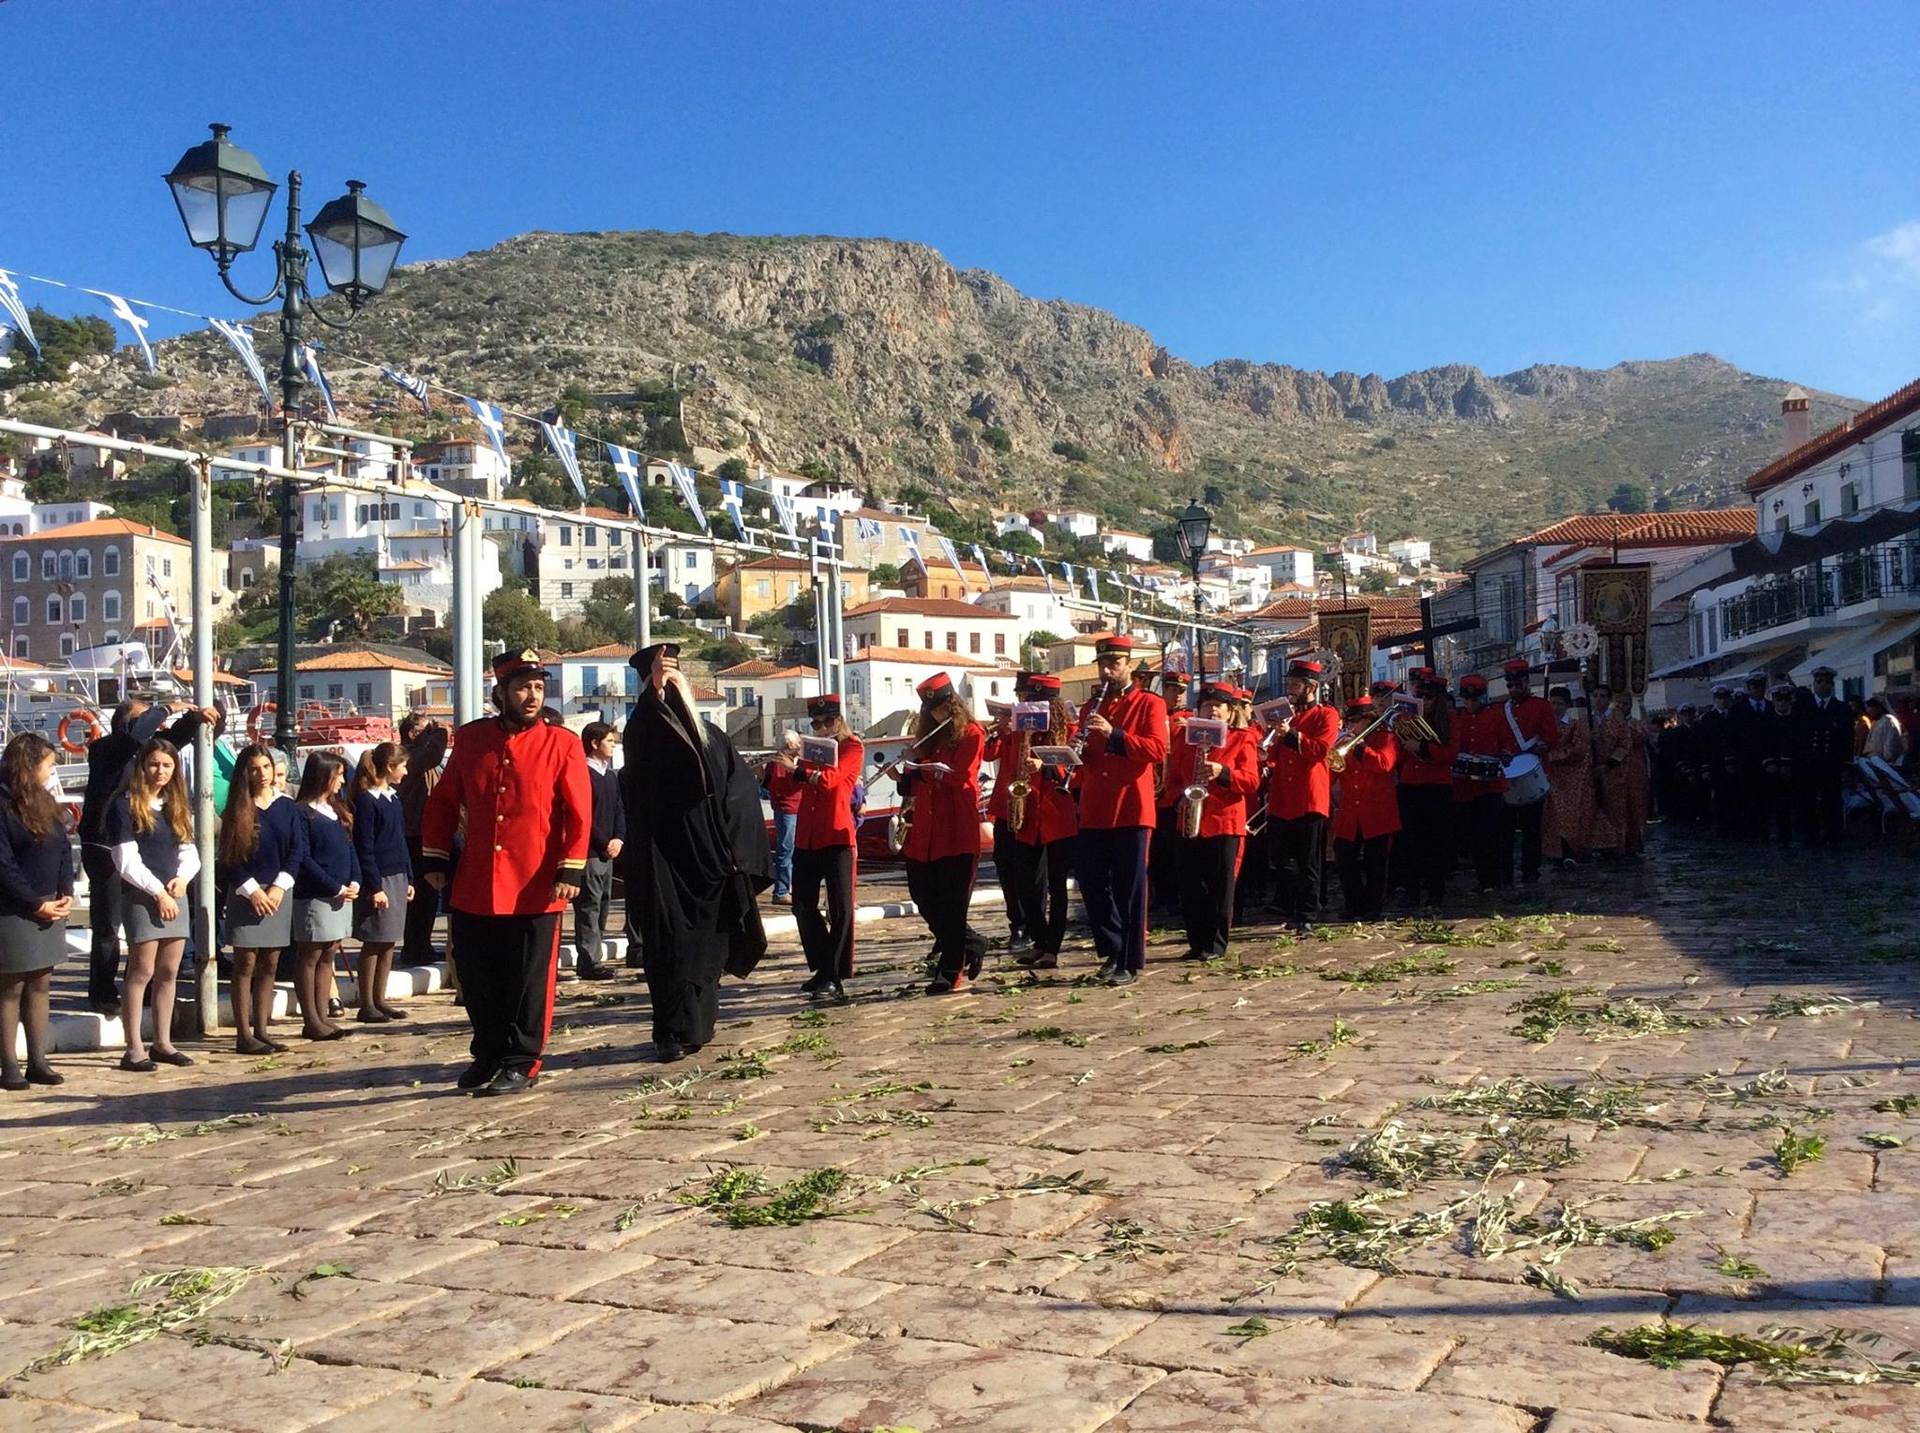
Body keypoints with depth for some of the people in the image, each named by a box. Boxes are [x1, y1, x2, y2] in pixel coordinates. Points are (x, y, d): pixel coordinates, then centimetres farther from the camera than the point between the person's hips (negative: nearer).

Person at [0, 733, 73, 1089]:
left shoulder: (45, 803, 12)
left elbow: (65, 850, 13)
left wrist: (65, 894, -1)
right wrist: (37, 904, -14)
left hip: (49, 907, 7)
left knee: (40, 984, 9)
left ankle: (38, 1062, 14)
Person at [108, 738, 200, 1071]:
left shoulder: (176, 806, 16)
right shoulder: (125, 806, -5)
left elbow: (190, 853, 16)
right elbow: (127, 862, -10)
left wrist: (183, 877, -4)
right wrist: (158, 892, -13)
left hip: (174, 896, 6)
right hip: (141, 896, -6)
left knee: (168, 973, 8)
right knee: (142, 972, -6)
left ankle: (163, 1043, 16)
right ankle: (133, 1049, -2)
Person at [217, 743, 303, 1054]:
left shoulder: (287, 807, 7)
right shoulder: (237, 810, 0)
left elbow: (297, 851, 3)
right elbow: (229, 859, -3)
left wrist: (279, 888, -8)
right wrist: (252, 890, -11)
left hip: (279, 892, 3)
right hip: (246, 894, -3)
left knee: (269, 964, 5)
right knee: (245, 964, -2)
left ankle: (261, 1030, 11)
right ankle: (243, 1035, 0)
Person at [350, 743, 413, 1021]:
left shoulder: (393, 797, 13)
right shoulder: (366, 800, -11)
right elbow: (364, 848, -14)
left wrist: (409, 879, 16)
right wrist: (375, 887, -16)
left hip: (397, 878, 8)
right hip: (378, 880, -8)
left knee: (388, 944, 10)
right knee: (373, 943, -2)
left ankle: (379, 1001, 17)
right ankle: (366, 1006, 4)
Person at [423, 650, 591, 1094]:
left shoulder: (563, 744, -3)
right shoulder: (470, 739, 6)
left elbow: (579, 814, -6)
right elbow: (443, 802, 14)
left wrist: (570, 871, -13)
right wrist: (434, 858, 9)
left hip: (535, 890, -3)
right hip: (473, 889, 4)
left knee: (529, 983, 4)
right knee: (477, 981, 13)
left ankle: (521, 1065, 18)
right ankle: (488, 1057, 31)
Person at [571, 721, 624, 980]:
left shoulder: (611, 776, 17)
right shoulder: (583, 774, -10)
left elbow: (620, 811, 16)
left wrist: (619, 839, 0)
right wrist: (605, 843, -13)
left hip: (608, 850, 9)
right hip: (589, 851, -9)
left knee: (604, 904, 10)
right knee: (589, 906, -7)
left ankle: (591, 959, 17)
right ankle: (588, 962, -6)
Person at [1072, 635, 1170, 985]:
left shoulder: (1149, 704, 1)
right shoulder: (1091, 707, 18)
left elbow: (1157, 750, -12)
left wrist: (1114, 734, -22)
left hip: (1131, 811, -5)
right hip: (1094, 812, 5)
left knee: (1129, 889, -2)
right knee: (1092, 884, 5)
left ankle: (1131, 963, 6)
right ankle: (1113, 950, 21)